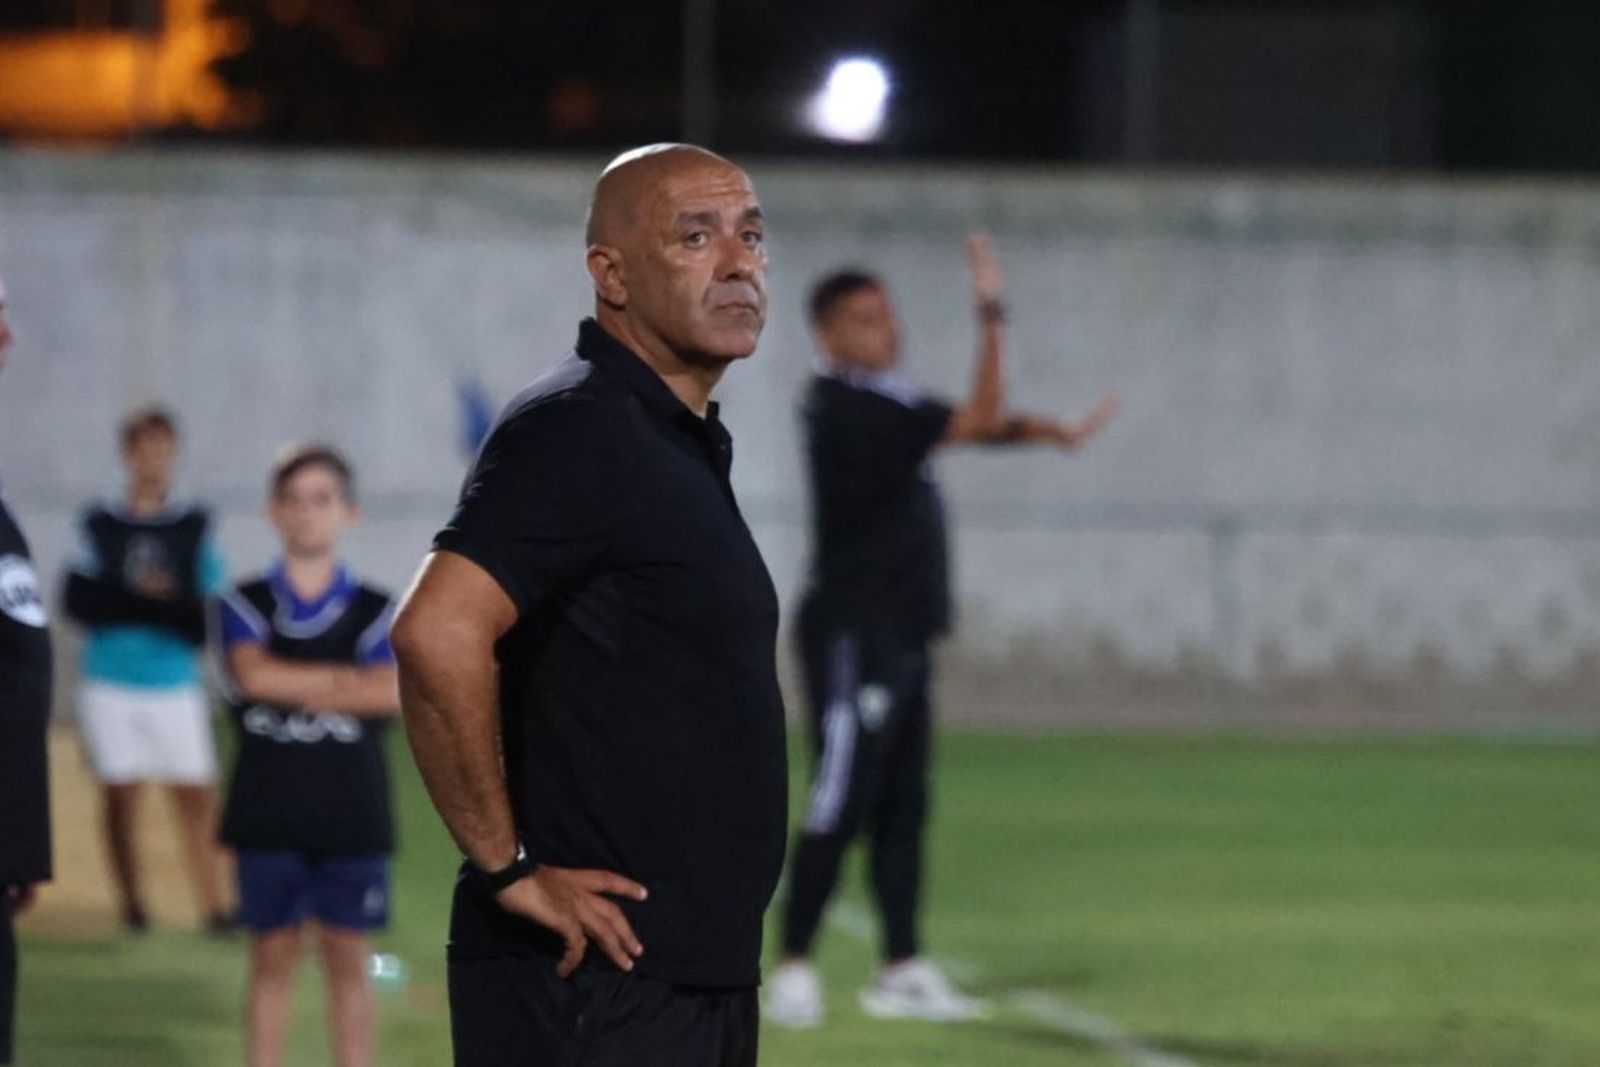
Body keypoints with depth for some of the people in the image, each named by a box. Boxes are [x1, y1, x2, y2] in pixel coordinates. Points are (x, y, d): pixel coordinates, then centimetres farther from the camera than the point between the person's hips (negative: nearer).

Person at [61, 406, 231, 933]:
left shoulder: (194, 529, 5)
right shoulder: (99, 527, 4)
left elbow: (211, 613, -2)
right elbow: (80, 601, -6)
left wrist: (141, 604, -16)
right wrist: (151, 602, -15)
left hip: (176, 683, 0)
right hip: (110, 684, 0)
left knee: (197, 793, -7)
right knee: (119, 792, 2)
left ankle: (213, 905, -10)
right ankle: (130, 903, 12)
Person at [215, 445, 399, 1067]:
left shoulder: (374, 612, 3)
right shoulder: (246, 606, 4)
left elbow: (392, 693, -14)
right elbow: (253, 673, -15)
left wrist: (294, 690, -13)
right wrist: (345, 678, -11)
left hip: (351, 812, 0)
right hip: (267, 811, 0)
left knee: (346, 958, 5)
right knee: (272, 957, 5)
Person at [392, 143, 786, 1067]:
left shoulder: (685, 445, 18)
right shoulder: (578, 433, -13)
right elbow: (439, 635, -27)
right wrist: (508, 867, -21)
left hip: (703, 980, 10)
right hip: (592, 986, -10)